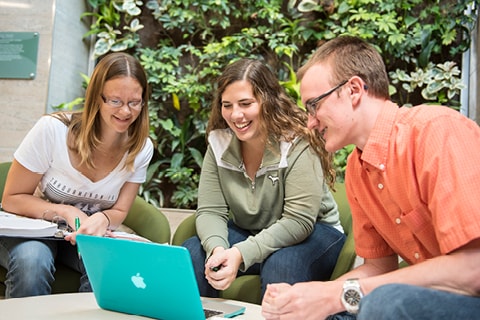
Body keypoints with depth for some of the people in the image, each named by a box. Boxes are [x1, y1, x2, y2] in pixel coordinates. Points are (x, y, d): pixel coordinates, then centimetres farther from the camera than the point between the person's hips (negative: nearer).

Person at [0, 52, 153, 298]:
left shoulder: (141, 149, -10)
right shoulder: (52, 129, -20)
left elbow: (119, 211, -2)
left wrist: (102, 219, -27)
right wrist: (67, 213, -25)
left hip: (90, 235, 2)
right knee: (32, 261, -35)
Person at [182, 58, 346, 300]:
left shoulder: (297, 145, -21)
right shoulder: (219, 143, -6)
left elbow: (298, 221, -26)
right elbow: (210, 211, -8)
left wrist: (241, 254, -36)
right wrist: (218, 249, -30)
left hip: (311, 233, -4)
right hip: (247, 232, 5)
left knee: (280, 265, -36)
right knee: (191, 254, -19)